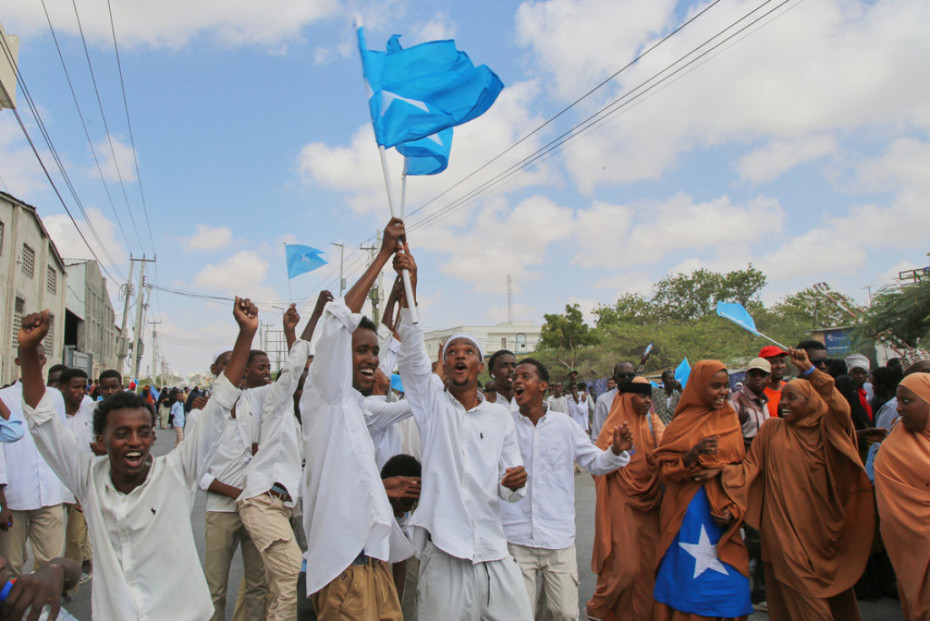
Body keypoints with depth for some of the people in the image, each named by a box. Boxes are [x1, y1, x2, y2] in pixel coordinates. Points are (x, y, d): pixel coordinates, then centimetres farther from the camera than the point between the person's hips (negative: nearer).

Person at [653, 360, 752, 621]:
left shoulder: (731, 421, 8)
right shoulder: (681, 424, 0)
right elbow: (664, 470, -2)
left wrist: (733, 509, -8)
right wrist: (692, 455, -19)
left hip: (720, 513, 2)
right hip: (687, 514, -2)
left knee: (729, 579, -1)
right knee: (686, 576, 0)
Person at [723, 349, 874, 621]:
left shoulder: (826, 428, 3)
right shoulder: (772, 429, 5)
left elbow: (842, 409, -18)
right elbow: (750, 466, 1)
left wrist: (809, 370, -23)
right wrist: (719, 470, -16)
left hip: (820, 525, 1)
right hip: (785, 525, -1)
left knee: (834, 593, 9)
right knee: (802, 592, -2)